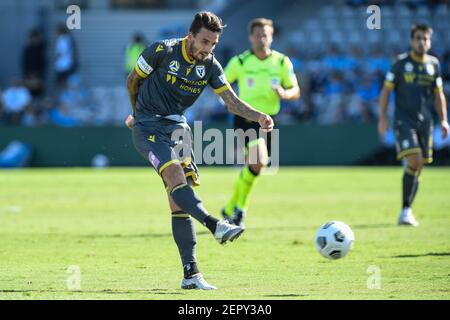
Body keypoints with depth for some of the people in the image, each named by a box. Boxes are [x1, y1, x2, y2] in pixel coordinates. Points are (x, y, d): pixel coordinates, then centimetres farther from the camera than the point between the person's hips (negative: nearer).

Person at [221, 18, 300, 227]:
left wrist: (284, 93, -18)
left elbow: (296, 92, 4)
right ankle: (240, 207, -10)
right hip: (245, 118, -4)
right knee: (258, 161, -25)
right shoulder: (240, 62, -5)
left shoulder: (282, 62, 1)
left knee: (251, 168, 11)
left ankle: (230, 210, 29)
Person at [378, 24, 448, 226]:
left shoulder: (433, 64, 9)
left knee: (419, 166, 5)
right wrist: (382, 117, -7)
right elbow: (386, 90, 1)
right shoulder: (401, 63, -1)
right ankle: (405, 211, -14)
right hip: (404, 120, -4)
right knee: (413, 161, -19)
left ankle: (407, 211, 17)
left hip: (425, 121, 4)